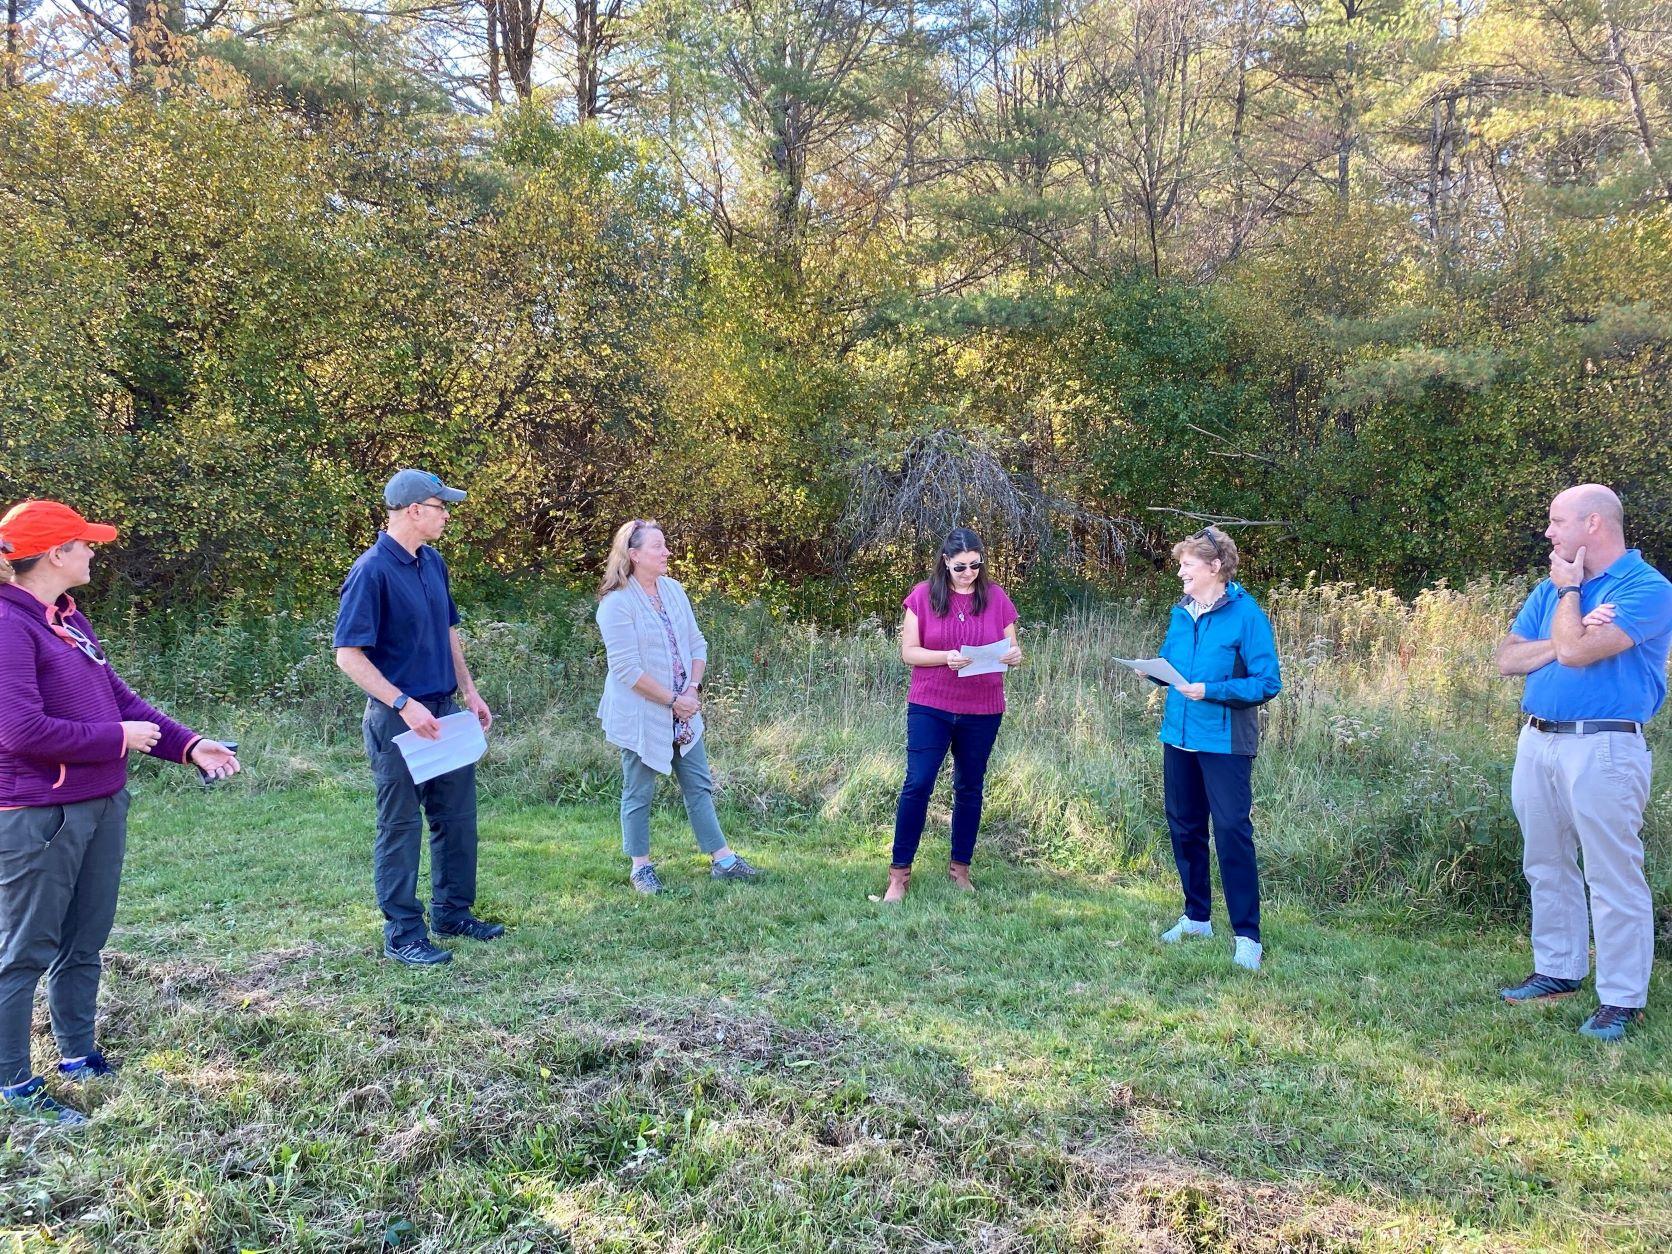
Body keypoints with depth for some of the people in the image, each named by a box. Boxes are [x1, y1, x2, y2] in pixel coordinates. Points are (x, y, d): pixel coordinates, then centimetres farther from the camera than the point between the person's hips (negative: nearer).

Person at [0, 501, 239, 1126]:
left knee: (85, 941, 19)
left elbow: (120, 698, 13)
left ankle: (79, 1055, 34)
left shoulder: (68, 617, 10)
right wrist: (118, 738, -14)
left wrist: (188, 744, 3)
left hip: (102, 805, 9)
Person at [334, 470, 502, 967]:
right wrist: (405, 705, -23)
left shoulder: (433, 563, 8)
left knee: (457, 816, 15)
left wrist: (470, 692, 13)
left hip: (444, 712, 8)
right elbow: (349, 655, -18)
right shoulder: (371, 571, -16)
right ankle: (402, 934, 14)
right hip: (398, 720, -8)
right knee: (401, 826, 3)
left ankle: (453, 911, 30)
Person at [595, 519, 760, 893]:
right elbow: (628, 669, -20)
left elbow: (697, 644, 9)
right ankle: (640, 867, 20)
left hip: (683, 711, 7)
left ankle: (721, 859, 18)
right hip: (641, 715, -7)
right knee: (639, 792, 7)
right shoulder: (616, 604, -17)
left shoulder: (674, 590, 5)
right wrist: (672, 700, -17)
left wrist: (693, 687, -6)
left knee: (699, 785, 11)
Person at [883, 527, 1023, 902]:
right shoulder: (923, 596, -3)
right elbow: (908, 652, -5)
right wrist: (946, 657, -22)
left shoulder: (996, 598, 2)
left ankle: (960, 868, 26)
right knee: (917, 785, -6)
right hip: (930, 707, -2)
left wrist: (1015, 656, -16)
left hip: (982, 712, 2)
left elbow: (1011, 651, 8)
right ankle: (899, 873, 2)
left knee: (970, 788, 12)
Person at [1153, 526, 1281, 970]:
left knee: (1232, 833, -5)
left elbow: (1268, 682, -15)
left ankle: (1247, 936, 4)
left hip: (1224, 742, -7)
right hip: (1179, 736, 7)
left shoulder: (1246, 615, -13)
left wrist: (1211, 691, -25)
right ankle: (1197, 917, 31)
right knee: (1184, 828, 15)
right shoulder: (1181, 612, 7)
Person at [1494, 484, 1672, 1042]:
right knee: (1546, 867, 16)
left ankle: (1621, 999, 5)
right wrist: (1567, 639, -10)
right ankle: (1558, 971, 29)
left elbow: (1575, 652, -21)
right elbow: (1507, 658, 6)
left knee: (1612, 877, -3)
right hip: (1537, 742, 8)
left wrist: (1569, 590, -6)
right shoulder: (1551, 589, 14)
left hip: (1602, 748, -8)